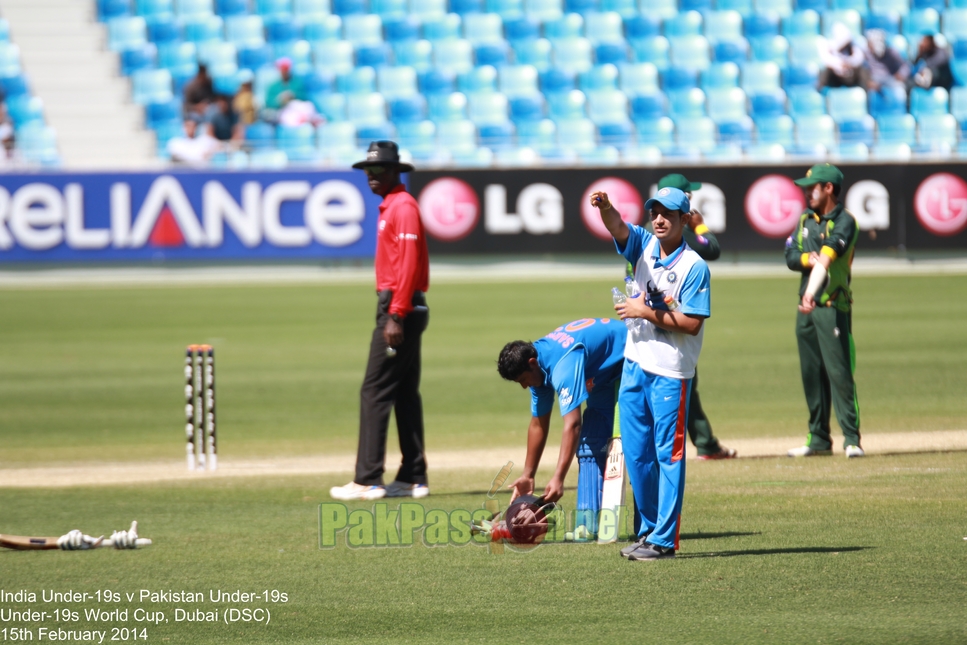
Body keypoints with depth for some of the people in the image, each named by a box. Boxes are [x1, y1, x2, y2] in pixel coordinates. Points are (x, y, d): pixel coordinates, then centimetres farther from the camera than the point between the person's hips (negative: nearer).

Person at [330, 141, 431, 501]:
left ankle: (367, 481, -14)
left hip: (400, 308, -11)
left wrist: (395, 316, -24)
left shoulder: (403, 207, -12)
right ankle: (413, 479, 14)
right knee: (405, 394, 11)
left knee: (375, 392, -12)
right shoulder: (390, 207, 19)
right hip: (401, 308, 11)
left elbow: (408, 265, -20)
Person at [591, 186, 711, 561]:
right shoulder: (645, 246, 7)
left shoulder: (694, 266, -10)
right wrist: (605, 207, -33)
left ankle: (664, 539, -3)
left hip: (671, 374, -7)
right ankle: (649, 528, 23)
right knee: (636, 454, 12)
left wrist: (646, 312, -15)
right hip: (635, 365, 7)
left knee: (668, 455, -3)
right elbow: (618, 228, -12)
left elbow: (692, 323, -15)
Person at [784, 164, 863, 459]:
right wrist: (811, 259, -14)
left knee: (839, 372, -11)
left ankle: (851, 438, -9)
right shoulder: (806, 218, 14)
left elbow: (827, 257, -26)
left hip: (833, 307, -7)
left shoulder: (844, 222, -10)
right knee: (811, 374, 9)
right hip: (806, 305, 7)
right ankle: (819, 439, 16)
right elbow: (790, 256, 8)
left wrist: (812, 291, -39)